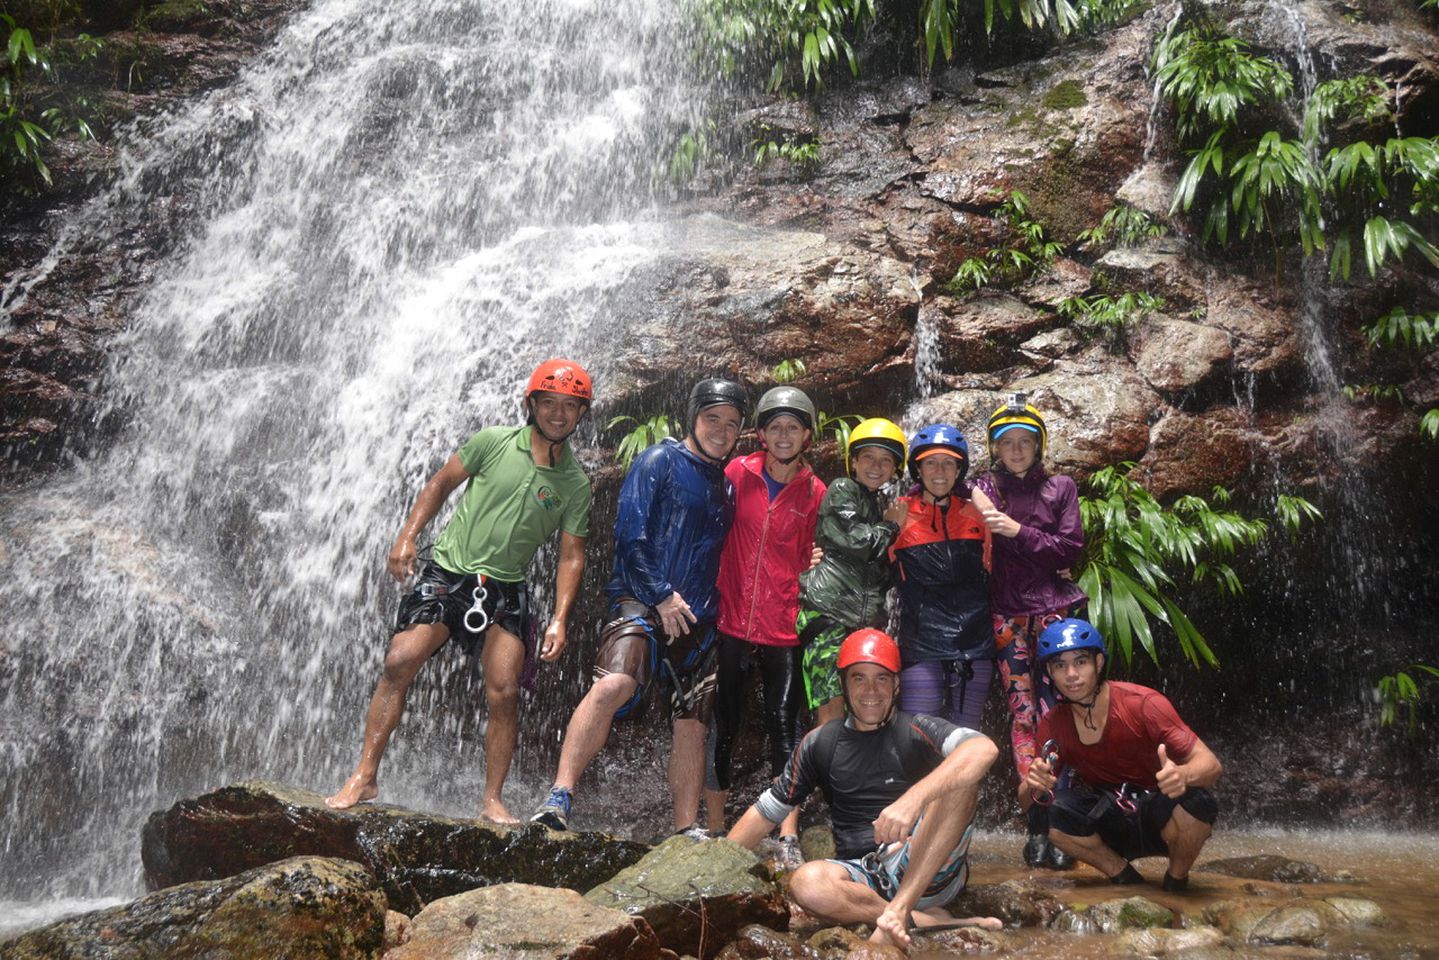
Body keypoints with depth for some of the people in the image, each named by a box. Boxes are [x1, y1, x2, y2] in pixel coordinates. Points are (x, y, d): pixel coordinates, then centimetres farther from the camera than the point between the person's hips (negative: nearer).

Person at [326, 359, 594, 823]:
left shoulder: (574, 483, 3)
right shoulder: (493, 442, -1)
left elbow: (571, 556, 4)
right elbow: (441, 483, 8)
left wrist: (559, 620, -6)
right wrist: (407, 537, -2)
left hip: (505, 590, 1)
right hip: (447, 571, -1)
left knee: (504, 693, -9)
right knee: (399, 663, -14)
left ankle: (492, 800, 5)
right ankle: (365, 776, -2)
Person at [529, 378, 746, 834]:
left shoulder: (728, 486, 21)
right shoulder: (660, 461, 2)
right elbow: (630, 531, -7)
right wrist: (661, 595, -13)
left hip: (698, 618, 6)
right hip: (642, 601, -6)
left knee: (693, 724, 4)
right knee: (613, 685, -29)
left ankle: (685, 832, 12)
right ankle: (559, 798, -26)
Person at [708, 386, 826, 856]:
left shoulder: (814, 492, 5)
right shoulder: (738, 472, 3)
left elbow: (810, 561, 13)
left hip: (784, 627, 0)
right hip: (733, 620, 1)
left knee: (785, 728, -1)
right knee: (723, 724, 9)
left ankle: (788, 835, 3)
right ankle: (712, 826, 22)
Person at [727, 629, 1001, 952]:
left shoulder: (915, 731, -2)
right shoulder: (819, 743, 9)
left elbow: (984, 749, -23)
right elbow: (766, 812, 14)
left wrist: (913, 799, -36)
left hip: (926, 872, -2)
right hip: (861, 879, 2)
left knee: (958, 780, -25)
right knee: (807, 883, -32)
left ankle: (898, 910, -28)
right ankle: (940, 922, -21)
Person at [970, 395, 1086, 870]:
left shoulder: (1060, 488, 9)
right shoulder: (982, 491, 10)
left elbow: (1071, 548, 0)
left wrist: (1019, 532, -10)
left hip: (1053, 609, -1)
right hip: (1007, 613, 1)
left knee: (1052, 712, -8)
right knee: (1021, 712, -2)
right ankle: (1037, 826, 1)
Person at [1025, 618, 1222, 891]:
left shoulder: (1143, 704, -18)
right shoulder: (1053, 725, -7)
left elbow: (1211, 764, -19)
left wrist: (1183, 775, -44)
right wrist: (1035, 785, -32)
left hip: (1161, 820, -2)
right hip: (1114, 826, 2)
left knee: (1196, 799, -34)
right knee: (1047, 810, -25)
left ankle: (1176, 881, -3)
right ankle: (1125, 878, -1)